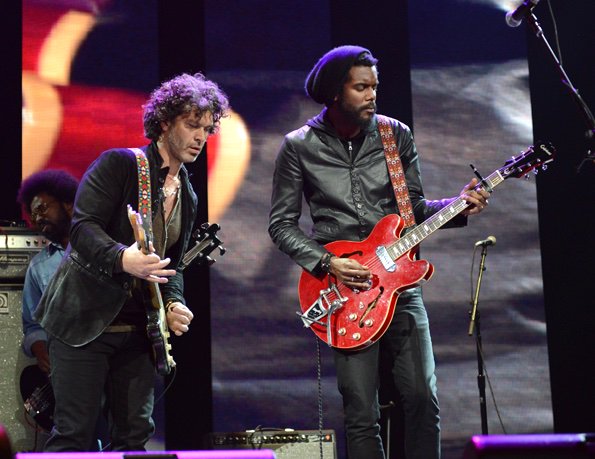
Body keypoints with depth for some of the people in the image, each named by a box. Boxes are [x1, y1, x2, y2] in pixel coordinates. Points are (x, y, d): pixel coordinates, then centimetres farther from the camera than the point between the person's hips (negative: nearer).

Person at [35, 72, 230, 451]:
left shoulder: (187, 197, 15)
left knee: (135, 434, 7)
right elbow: (83, 226, -17)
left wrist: (175, 305, -3)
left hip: (137, 330, 7)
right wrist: (123, 258, -36)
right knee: (74, 434, -7)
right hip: (84, 320, -7)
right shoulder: (119, 164, -7)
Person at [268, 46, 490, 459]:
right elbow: (281, 224, 2)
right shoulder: (299, 146, 0)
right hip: (343, 287, -2)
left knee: (422, 397, -4)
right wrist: (326, 263, -11)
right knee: (362, 416, -2)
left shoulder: (396, 135, 7)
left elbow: (414, 208, 12)